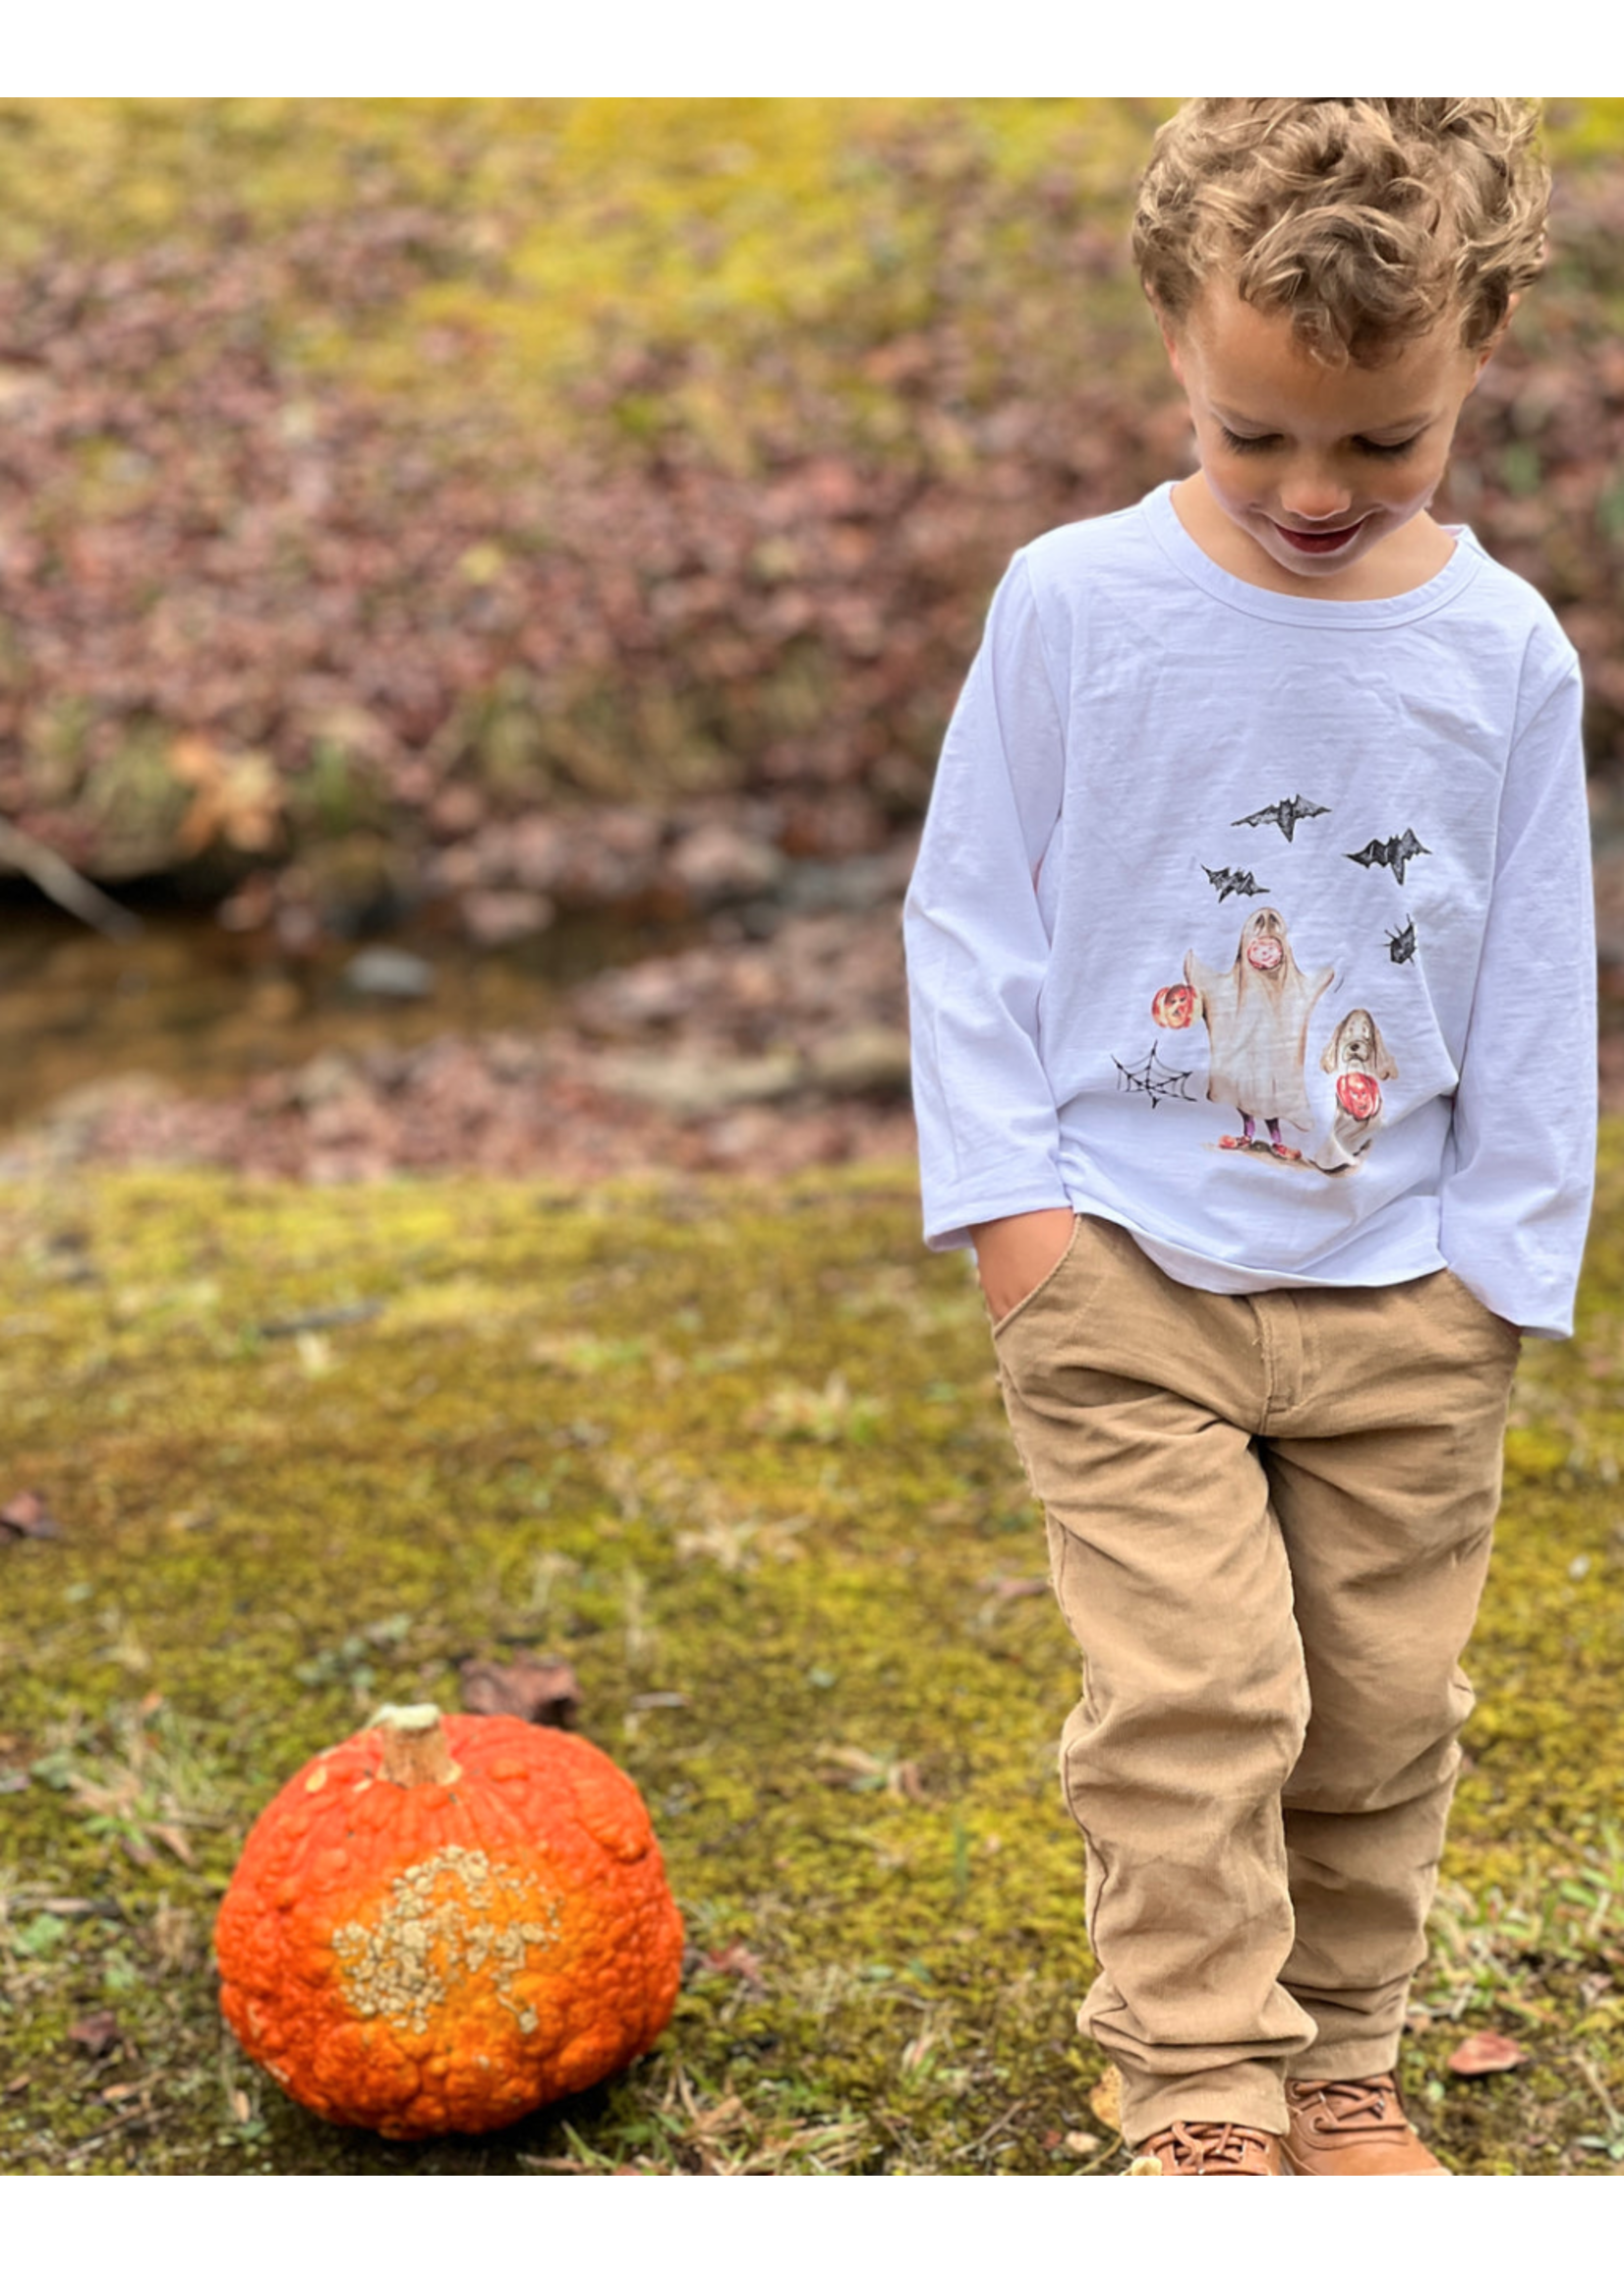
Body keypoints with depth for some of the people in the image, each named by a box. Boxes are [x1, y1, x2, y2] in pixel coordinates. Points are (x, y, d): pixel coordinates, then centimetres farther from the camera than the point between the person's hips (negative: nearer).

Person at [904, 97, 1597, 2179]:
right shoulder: (1073, 606, -7)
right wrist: (1002, 1188, -6)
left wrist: (1503, 1258, 1)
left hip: (1402, 1296, 2)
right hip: (1128, 1265, -2)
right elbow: (970, 911, 0)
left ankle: (1341, 2067, 30)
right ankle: (1202, 2104, 4)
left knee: (1382, 1709, 11)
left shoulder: (1503, 654, -2)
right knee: (1192, 1692, -10)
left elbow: (1537, 986, 4)